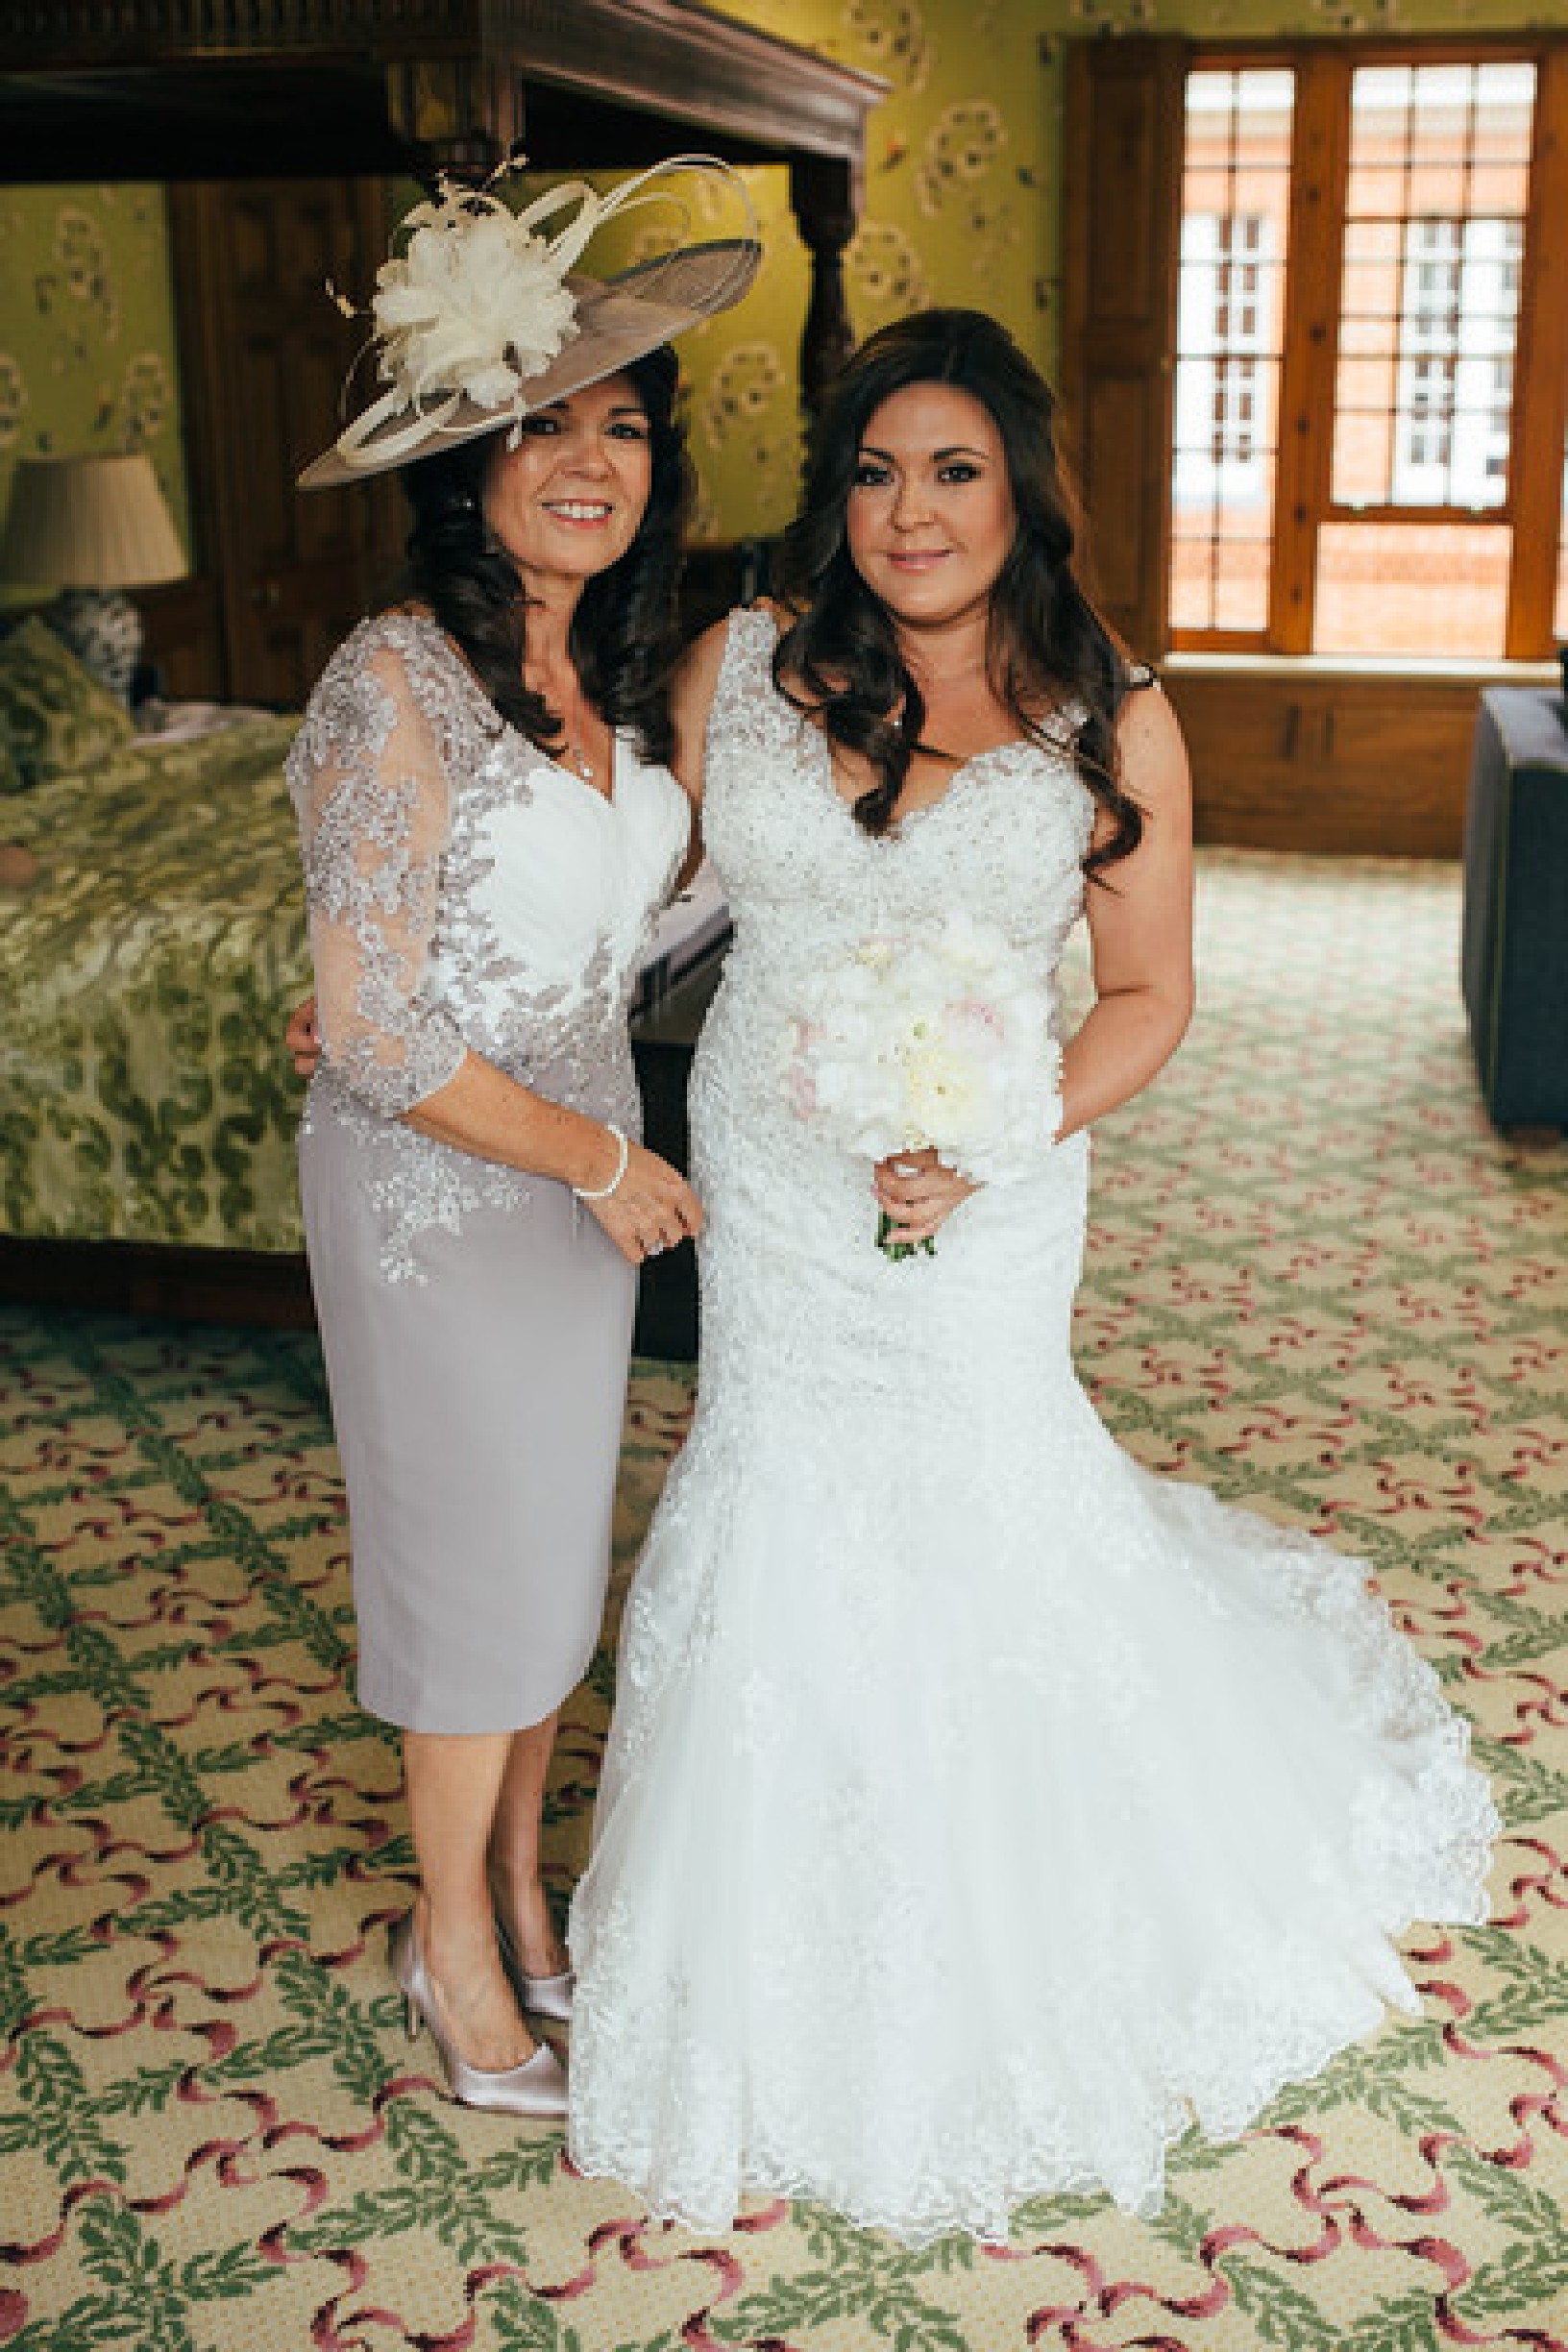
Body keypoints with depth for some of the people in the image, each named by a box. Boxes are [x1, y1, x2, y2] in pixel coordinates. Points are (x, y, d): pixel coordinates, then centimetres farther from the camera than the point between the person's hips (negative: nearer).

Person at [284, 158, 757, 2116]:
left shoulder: (619, 672, 3)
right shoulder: (396, 683, -21)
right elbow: (378, 1030, -22)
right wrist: (602, 1163, -15)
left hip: (584, 1153, 7)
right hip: (434, 1181, -7)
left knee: (559, 1532, 17)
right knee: (476, 1550, 6)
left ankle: (519, 1875, 38)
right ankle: (450, 1933, 29)